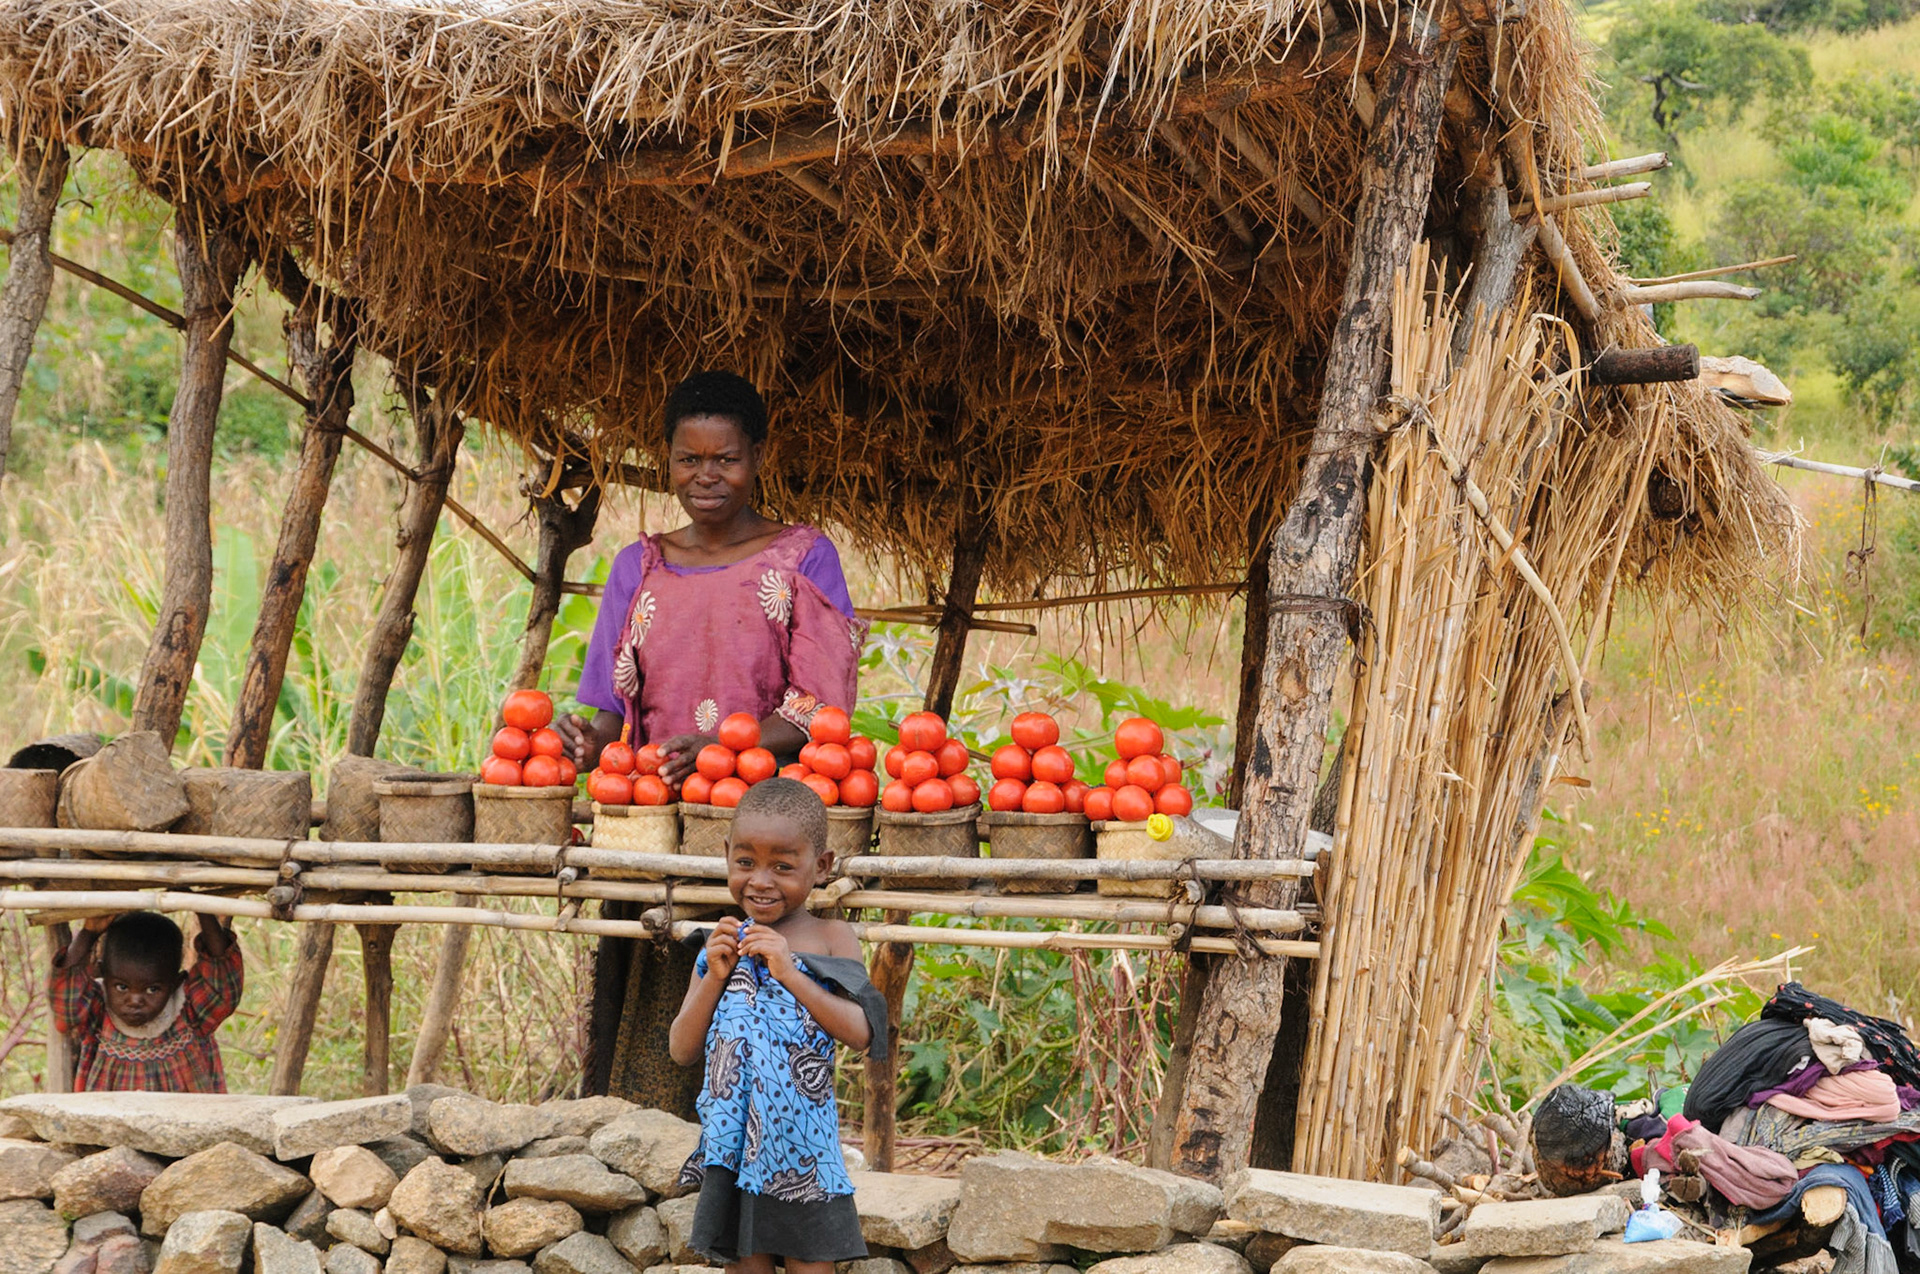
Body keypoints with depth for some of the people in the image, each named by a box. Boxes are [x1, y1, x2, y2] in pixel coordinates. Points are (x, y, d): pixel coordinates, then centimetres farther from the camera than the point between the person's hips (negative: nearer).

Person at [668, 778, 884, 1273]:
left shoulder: (830, 939, -3)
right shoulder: (720, 944, 6)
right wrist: (715, 976, -10)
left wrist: (790, 973, -20)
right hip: (733, 1138, 3)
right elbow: (683, 1051, 3)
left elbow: (860, 1032, -14)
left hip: (801, 1142, -3)